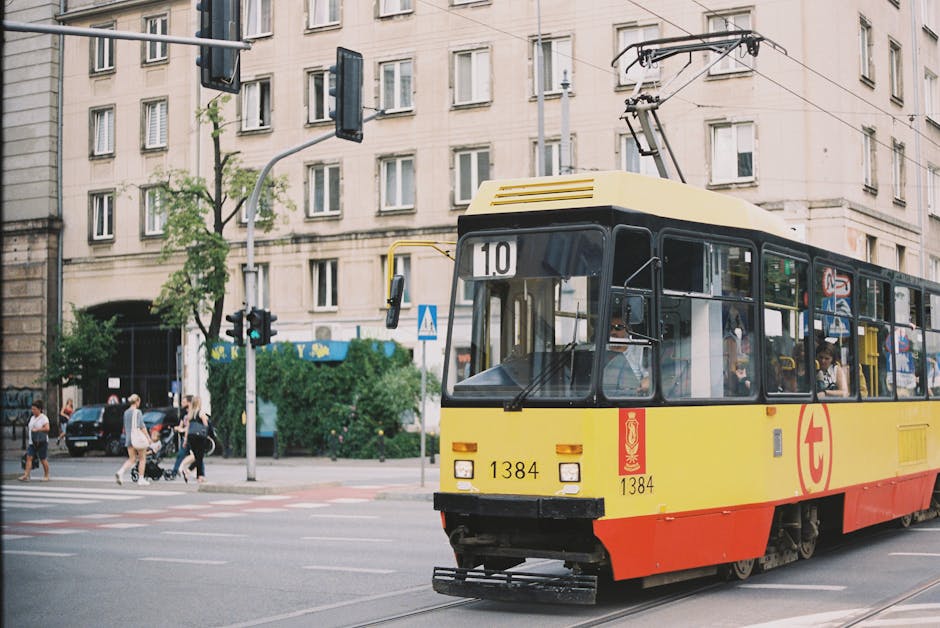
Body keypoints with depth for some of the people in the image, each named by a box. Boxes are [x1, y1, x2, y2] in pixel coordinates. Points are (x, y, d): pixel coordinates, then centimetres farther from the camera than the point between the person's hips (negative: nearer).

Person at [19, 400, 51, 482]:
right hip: (32, 442, 7)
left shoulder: (44, 418, -9)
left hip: (41, 442, -7)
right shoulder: (32, 418, 14)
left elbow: (47, 428, -21)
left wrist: (37, 430, -23)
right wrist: (28, 428, 10)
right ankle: (26, 476, -9)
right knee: (29, 457, -5)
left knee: (43, 459, 2)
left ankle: (46, 476, 16)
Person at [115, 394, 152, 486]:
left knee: (132, 459, 9)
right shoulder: (137, 412, -11)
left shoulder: (126, 412, 9)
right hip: (138, 436, -6)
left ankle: (120, 472, -14)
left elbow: (125, 427, 15)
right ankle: (141, 479, 9)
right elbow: (142, 426, -14)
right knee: (142, 458, 8)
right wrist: (148, 437, -9)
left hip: (129, 438, 6)